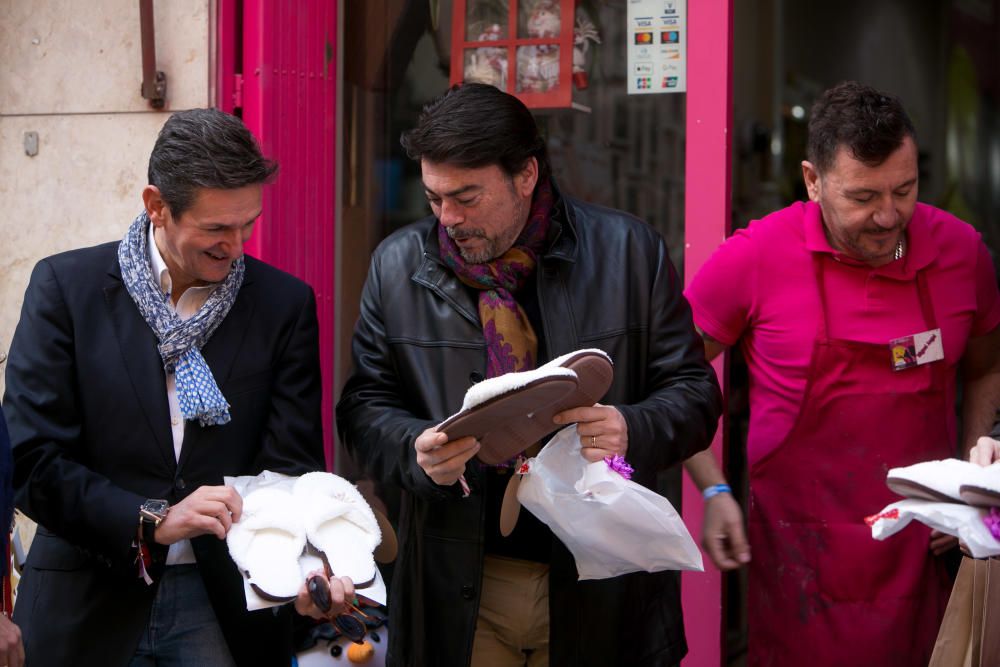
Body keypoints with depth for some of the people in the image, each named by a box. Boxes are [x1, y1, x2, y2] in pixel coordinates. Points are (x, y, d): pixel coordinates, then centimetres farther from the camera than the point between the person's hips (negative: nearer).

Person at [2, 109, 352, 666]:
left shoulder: (285, 303, -1)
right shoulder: (66, 286, -6)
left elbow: (292, 466, -4)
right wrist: (151, 521, -23)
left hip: (227, 603, 1)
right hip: (91, 601, -1)